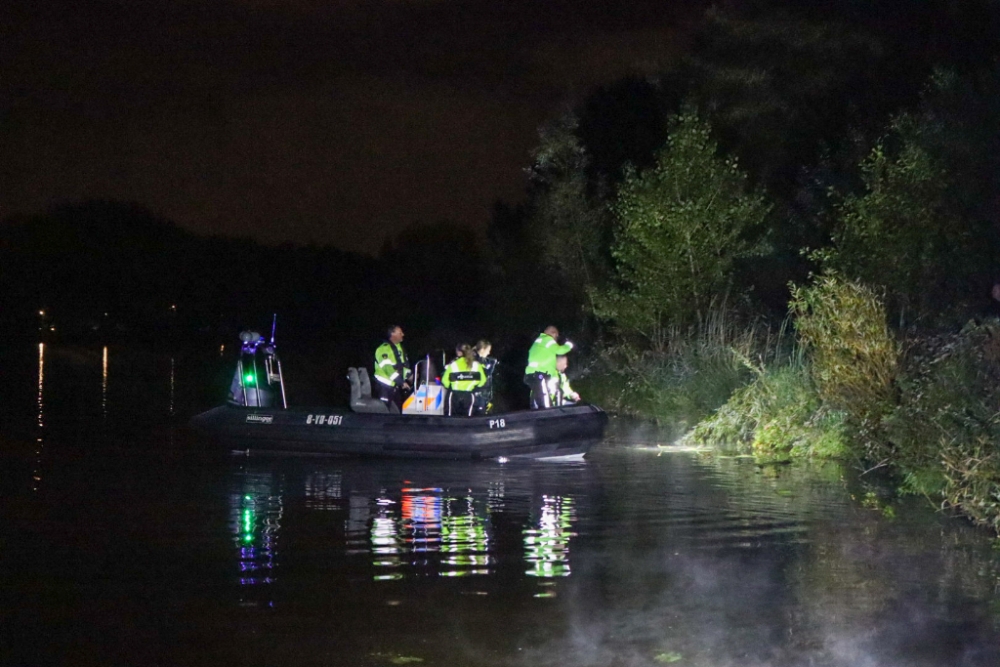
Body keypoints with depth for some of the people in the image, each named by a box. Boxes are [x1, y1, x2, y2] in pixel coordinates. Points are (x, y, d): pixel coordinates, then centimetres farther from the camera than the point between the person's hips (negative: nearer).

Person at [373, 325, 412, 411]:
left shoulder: (400, 347, 12)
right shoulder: (384, 348, -17)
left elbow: (405, 363, 18)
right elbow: (387, 367, -24)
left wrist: (407, 378, 4)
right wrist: (401, 382, -23)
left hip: (397, 385, 9)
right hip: (386, 385, -9)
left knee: (398, 410, 12)